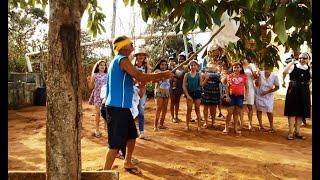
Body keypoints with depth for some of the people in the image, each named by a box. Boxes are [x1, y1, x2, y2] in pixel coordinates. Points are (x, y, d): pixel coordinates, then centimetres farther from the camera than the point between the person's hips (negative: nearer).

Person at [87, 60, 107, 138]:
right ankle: (97, 129, 8)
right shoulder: (94, 75, 5)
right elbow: (91, 87, 6)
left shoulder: (107, 75, 8)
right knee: (98, 112, -3)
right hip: (97, 95, -1)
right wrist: (89, 81, -10)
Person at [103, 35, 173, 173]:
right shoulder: (122, 60, -13)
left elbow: (136, 78, 18)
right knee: (116, 143, -6)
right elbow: (140, 77, -21)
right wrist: (162, 74, -9)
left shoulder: (117, 60, 18)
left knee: (132, 135, 21)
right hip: (117, 107, -10)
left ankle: (127, 163, 37)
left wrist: (159, 77, 15)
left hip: (122, 106, 10)